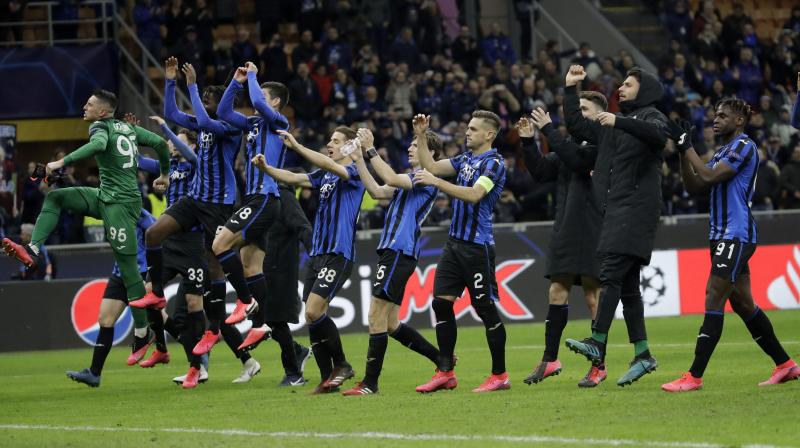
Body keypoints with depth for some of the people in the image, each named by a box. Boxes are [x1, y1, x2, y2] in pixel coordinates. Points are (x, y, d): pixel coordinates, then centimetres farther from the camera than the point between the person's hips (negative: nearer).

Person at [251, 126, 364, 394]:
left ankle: (341, 365, -2)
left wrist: (296, 146, -28)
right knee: (312, 317, 2)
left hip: (338, 254, -8)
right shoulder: (325, 175, 18)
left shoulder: (354, 173, -5)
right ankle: (328, 379, 6)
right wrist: (266, 168, -7)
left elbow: (329, 164, -23)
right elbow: (293, 178, 10)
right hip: (318, 253, 8)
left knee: (314, 312, -18)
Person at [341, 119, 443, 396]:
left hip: (400, 253, -10)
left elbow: (391, 179, -19)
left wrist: (370, 149, -16)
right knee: (390, 323, 10)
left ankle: (370, 383, -9)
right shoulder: (409, 180, 24)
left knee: (377, 315, -11)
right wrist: (359, 160, 9)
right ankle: (442, 359, 18)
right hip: (391, 251, 10)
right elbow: (377, 191, 15)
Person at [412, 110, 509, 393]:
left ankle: (499, 375, 5)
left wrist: (436, 182, -29)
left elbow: (473, 195, -24)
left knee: (486, 307, -3)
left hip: (478, 245, -8)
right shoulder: (465, 159, 14)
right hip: (455, 242, 8)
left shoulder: (494, 163, -11)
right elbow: (431, 167, 15)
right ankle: (445, 372, 5)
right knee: (441, 301, 1)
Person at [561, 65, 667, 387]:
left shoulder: (651, 116, -1)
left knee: (611, 275, -17)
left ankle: (597, 344, -22)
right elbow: (576, 126, 28)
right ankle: (642, 354, 8)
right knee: (627, 285, 6)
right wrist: (570, 89, 23)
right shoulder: (612, 126, 24)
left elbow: (657, 134, -23)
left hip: (636, 209, -9)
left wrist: (619, 122, -30)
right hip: (615, 210, 9)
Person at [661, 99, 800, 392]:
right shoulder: (724, 151, 19)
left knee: (713, 300, -13)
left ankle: (694, 377, -16)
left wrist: (687, 147, -12)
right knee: (743, 304, 12)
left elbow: (709, 176, -20)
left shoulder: (743, 146, -10)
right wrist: (682, 151, 4)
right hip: (724, 236, 10)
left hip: (736, 236, -10)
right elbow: (694, 186, 15)